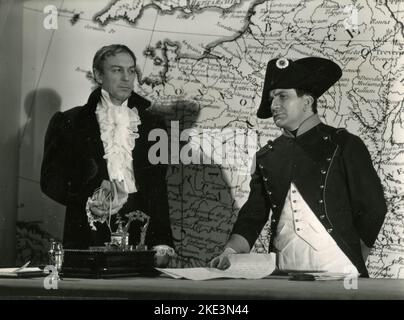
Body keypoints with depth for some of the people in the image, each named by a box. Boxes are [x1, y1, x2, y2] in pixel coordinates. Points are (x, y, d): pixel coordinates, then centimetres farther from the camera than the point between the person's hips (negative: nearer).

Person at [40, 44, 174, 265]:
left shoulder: (152, 125, 16)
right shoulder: (68, 123, 10)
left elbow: (158, 189, 13)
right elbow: (51, 180, 5)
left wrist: (162, 242, 2)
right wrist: (88, 200, -13)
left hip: (140, 237, 2)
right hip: (88, 239, -1)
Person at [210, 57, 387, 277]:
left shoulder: (345, 146, -1)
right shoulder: (266, 157, 11)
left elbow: (373, 209, -1)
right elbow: (252, 215, 12)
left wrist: (353, 265, 0)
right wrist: (231, 251, -4)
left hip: (337, 272, -3)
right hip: (283, 274, 4)